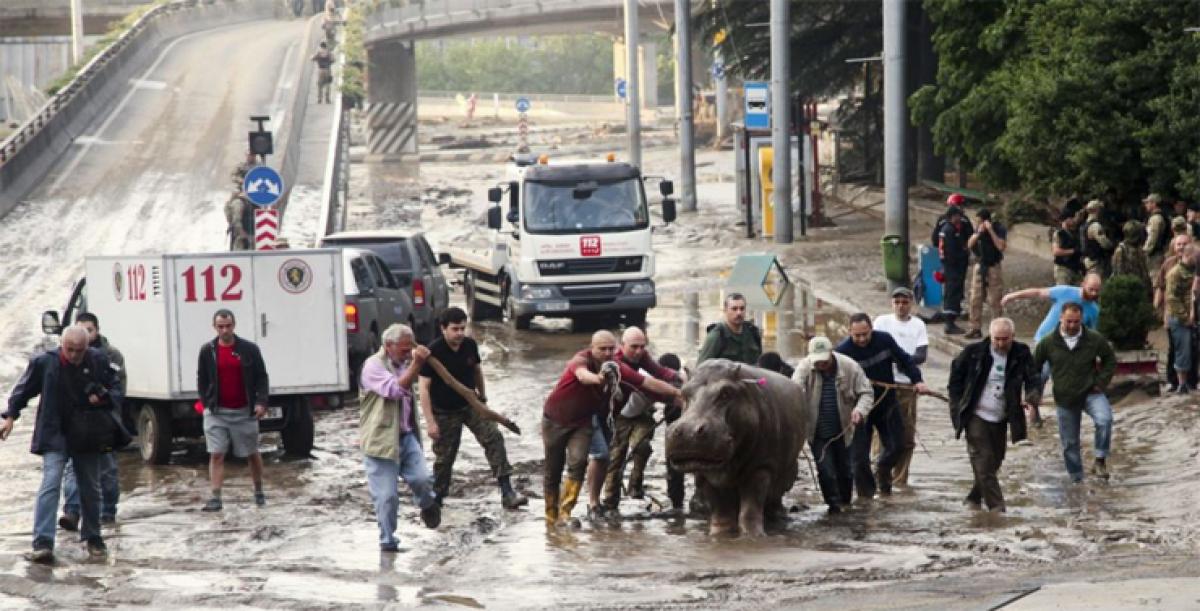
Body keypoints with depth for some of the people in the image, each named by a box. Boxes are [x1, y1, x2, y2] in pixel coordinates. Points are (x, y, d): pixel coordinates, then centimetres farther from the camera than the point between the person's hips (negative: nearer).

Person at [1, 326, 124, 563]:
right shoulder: (44, 363, -9)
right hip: (55, 435, -3)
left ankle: (93, 538, 31)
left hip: (88, 437, 3)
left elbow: (117, 388, 7)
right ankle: (43, 543, -23)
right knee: (50, 483, -18)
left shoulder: (98, 361, -4)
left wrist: (104, 398, -14)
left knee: (91, 488, 13)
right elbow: (23, 390, 6)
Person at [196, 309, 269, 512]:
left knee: (252, 454, 11)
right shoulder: (207, 351, 3)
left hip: (244, 412, 0)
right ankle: (215, 498, -10)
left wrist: (261, 402, -11)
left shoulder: (249, 349, -1)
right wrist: (207, 403, 2)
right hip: (217, 412, 0)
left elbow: (261, 377, 2)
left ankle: (259, 492, 28)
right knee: (216, 455, -8)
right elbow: (201, 380, 11)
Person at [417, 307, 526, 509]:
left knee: (494, 437, -14)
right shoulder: (433, 352, -22)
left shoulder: (470, 345, -8)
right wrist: (430, 422, -24)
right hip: (445, 412, -4)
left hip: (470, 404, 4)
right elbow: (424, 388, -21)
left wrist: (482, 394, 24)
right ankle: (437, 498, 24)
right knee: (444, 456, 3)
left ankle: (507, 492, -16)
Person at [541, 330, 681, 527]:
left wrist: (678, 393, -16)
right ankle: (551, 516, 20)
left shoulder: (616, 367, -12)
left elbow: (648, 383, -10)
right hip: (555, 420, -3)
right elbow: (582, 374, -51)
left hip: (581, 422, 3)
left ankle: (564, 513, -19)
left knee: (578, 463, -19)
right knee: (553, 470, 4)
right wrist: (598, 378, -73)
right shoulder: (581, 360, -26)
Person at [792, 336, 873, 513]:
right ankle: (834, 504, 11)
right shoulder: (805, 367, -14)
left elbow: (866, 392, -6)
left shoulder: (850, 367, -11)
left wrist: (860, 410, -25)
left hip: (842, 431, 1)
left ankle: (845, 504, 32)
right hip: (818, 432, -1)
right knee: (825, 470, -7)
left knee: (845, 470, 12)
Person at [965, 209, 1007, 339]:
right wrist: (978, 233, -11)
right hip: (979, 267, 5)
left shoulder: (999, 228, -7)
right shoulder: (978, 228, 6)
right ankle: (976, 328, 9)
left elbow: (1001, 246, -18)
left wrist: (991, 231, -20)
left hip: (993, 268, -5)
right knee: (975, 300, 4)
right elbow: (969, 244, 2)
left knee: (995, 301, -5)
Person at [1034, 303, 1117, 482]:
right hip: (1064, 398, 2)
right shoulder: (1048, 343, -7)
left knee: (1104, 419, -31)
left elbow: (1110, 360, 9)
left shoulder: (1095, 339, -8)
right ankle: (1076, 480, 23)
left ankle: (1100, 460, -16)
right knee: (1069, 443, 7)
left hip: (1090, 393, -2)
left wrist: (1101, 382, -2)